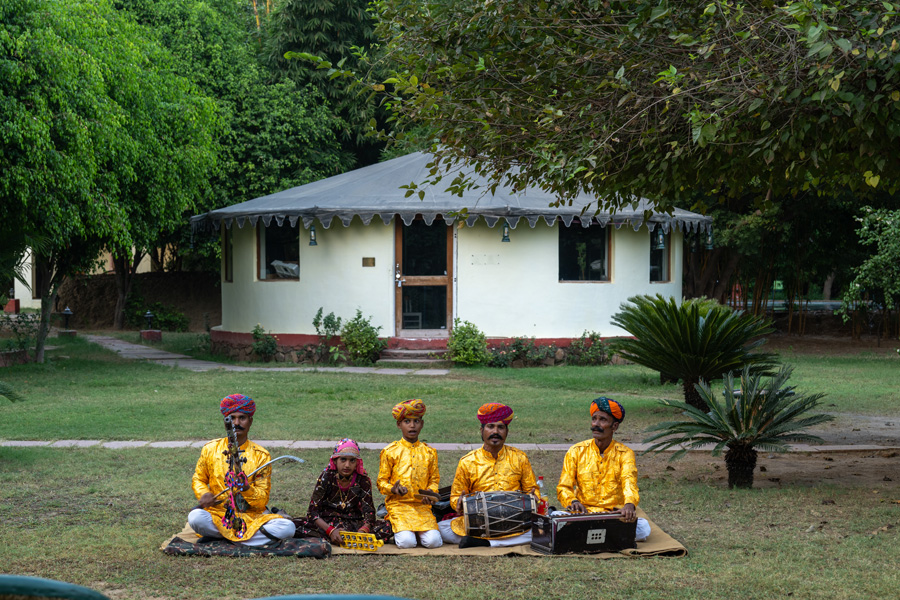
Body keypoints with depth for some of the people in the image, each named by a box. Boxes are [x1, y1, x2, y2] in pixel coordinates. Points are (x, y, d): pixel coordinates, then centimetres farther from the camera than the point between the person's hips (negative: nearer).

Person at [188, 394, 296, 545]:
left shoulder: (261, 455, 3)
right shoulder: (210, 449, 8)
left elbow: (263, 500, 0)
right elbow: (198, 479, 18)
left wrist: (247, 489, -21)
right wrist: (203, 494, -6)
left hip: (252, 516, 0)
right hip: (218, 514, 0)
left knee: (288, 528, -27)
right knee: (195, 517, -34)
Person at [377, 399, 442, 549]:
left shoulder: (429, 452, 11)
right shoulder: (390, 452, 4)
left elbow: (434, 480, 15)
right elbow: (381, 481, 5)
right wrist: (393, 489, -17)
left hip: (422, 506, 2)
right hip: (399, 504, -2)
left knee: (433, 542, -20)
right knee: (407, 542, -25)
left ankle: (417, 531, 13)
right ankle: (399, 530, 11)